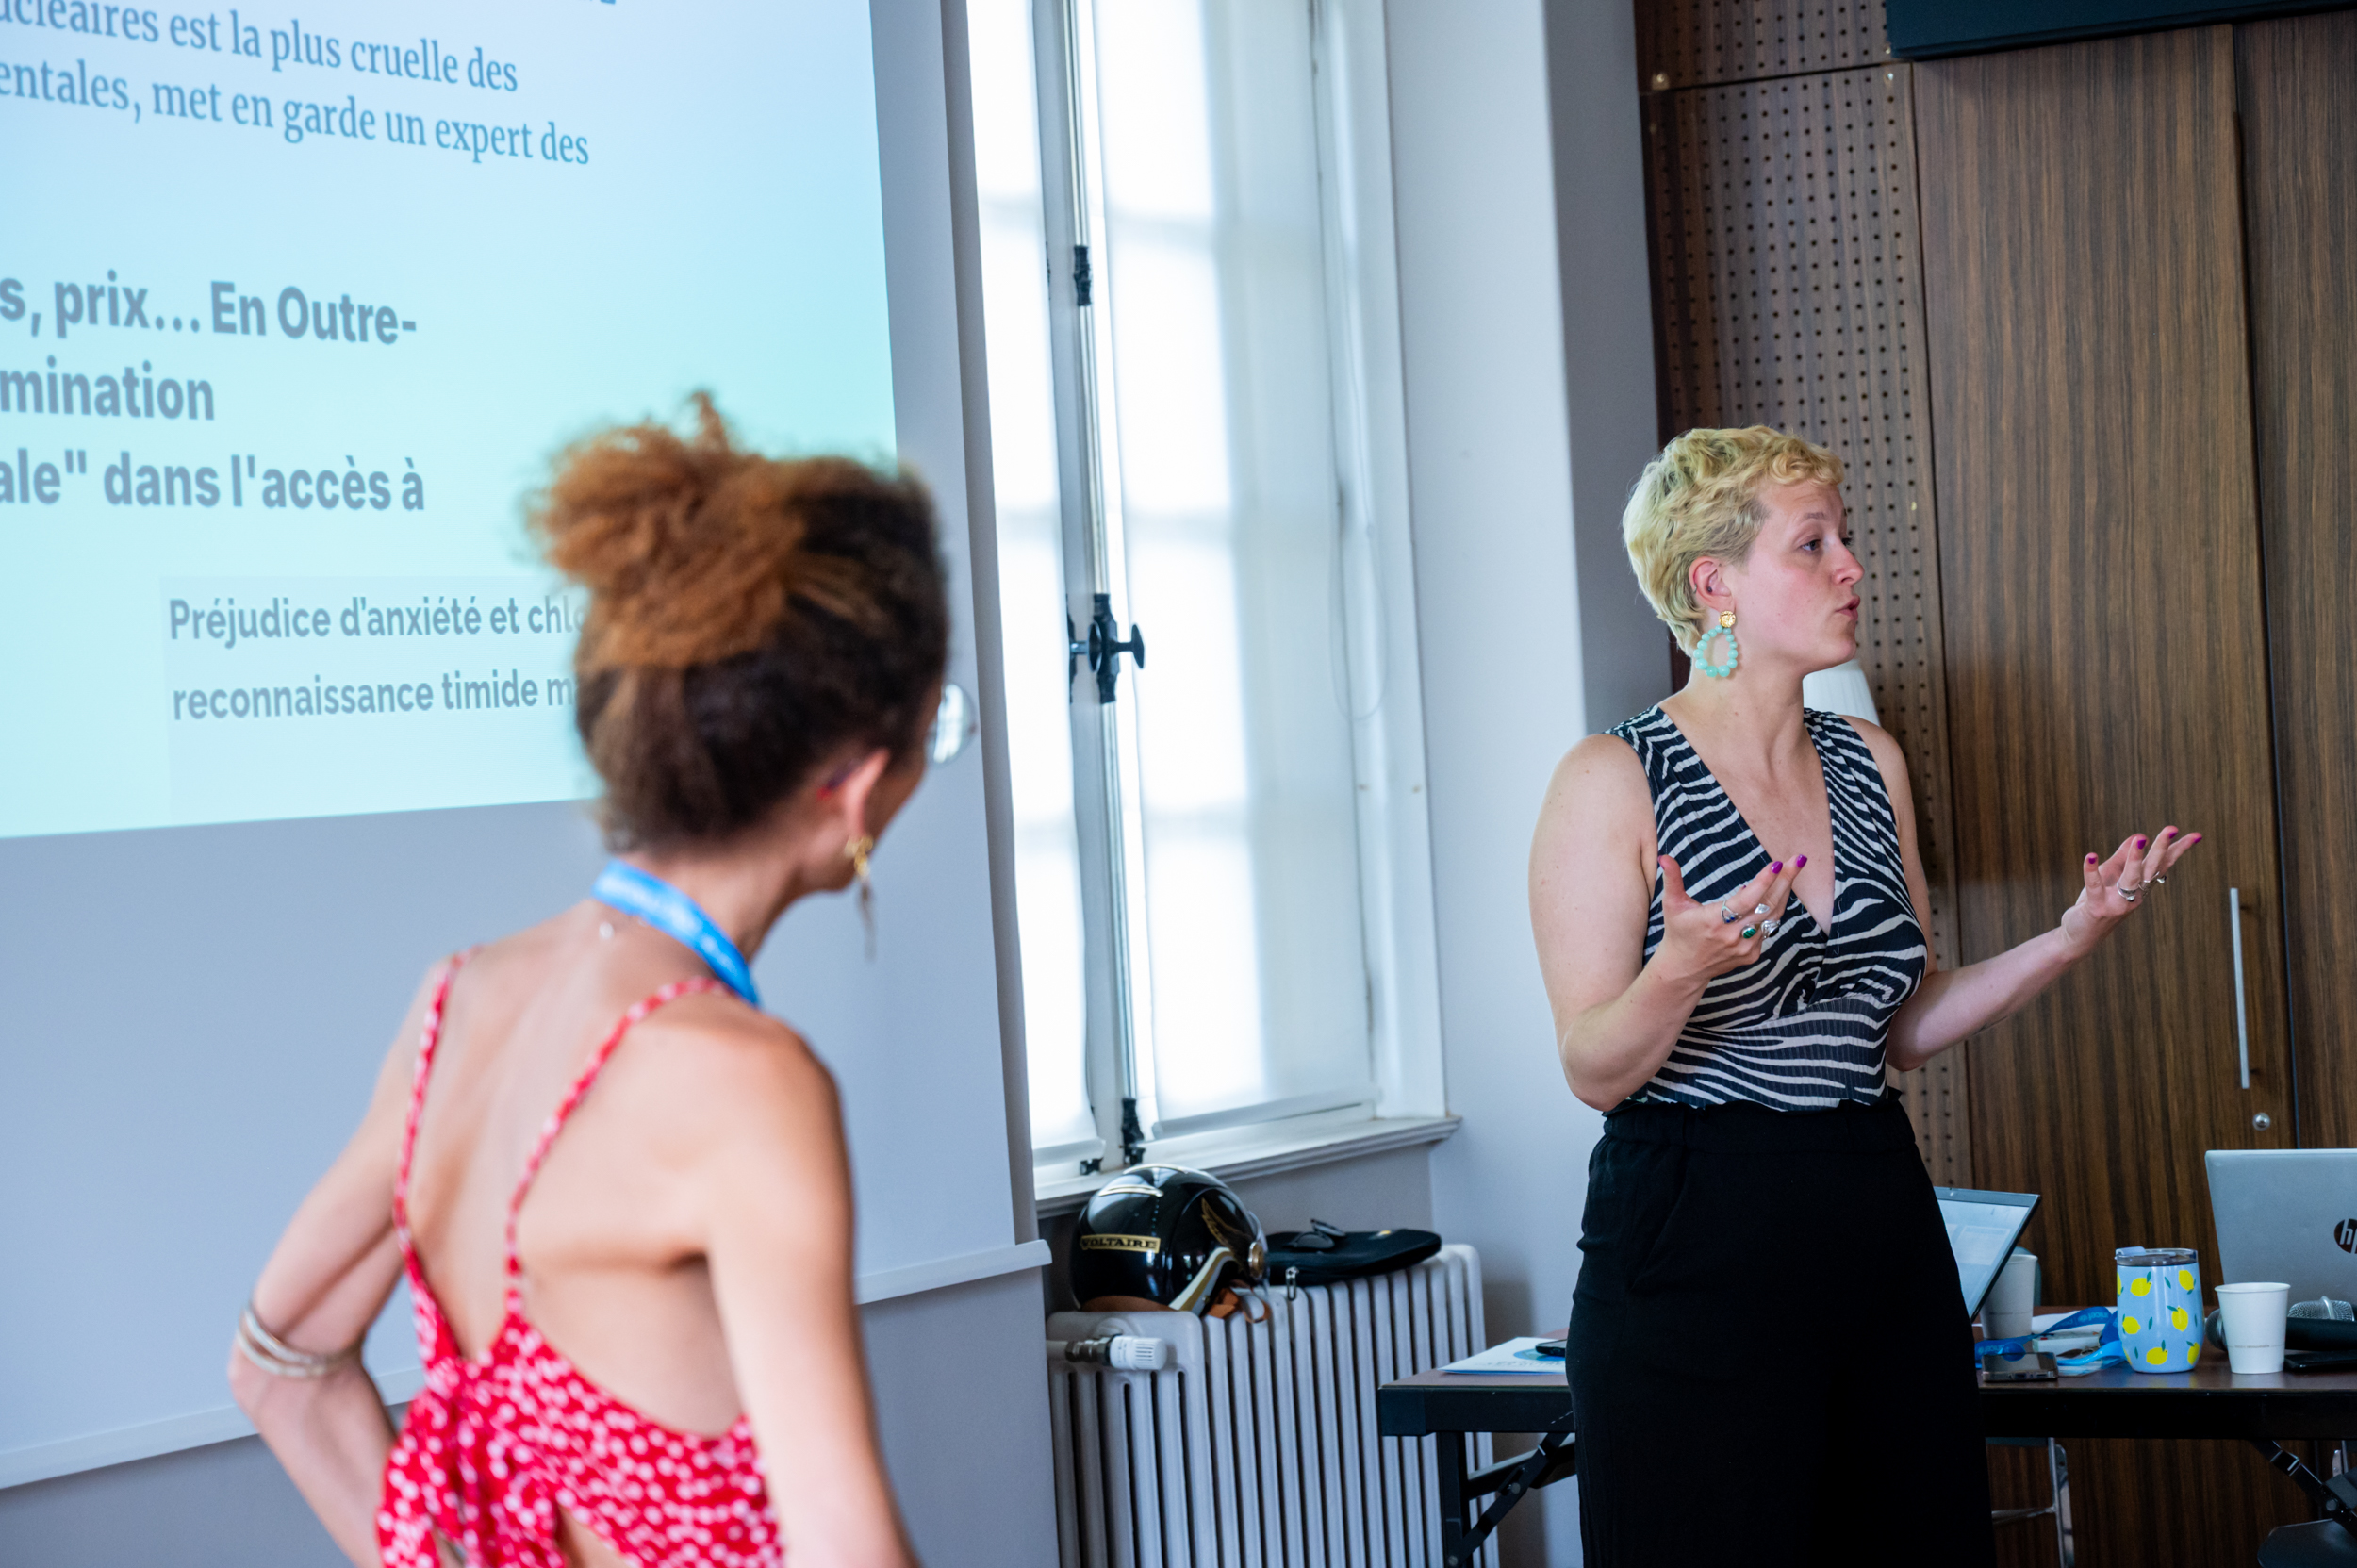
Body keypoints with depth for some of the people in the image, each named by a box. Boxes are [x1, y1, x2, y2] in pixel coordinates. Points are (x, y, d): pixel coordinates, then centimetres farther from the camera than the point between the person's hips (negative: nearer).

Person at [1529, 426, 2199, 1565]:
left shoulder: (1869, 765, 12)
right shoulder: (1613, 782, -8)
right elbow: (1595, 1071, -11)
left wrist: (2074, 935, 5)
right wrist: (1682, 970, -30)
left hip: (1885, 1233, 6)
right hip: (1697, 1249, -6)